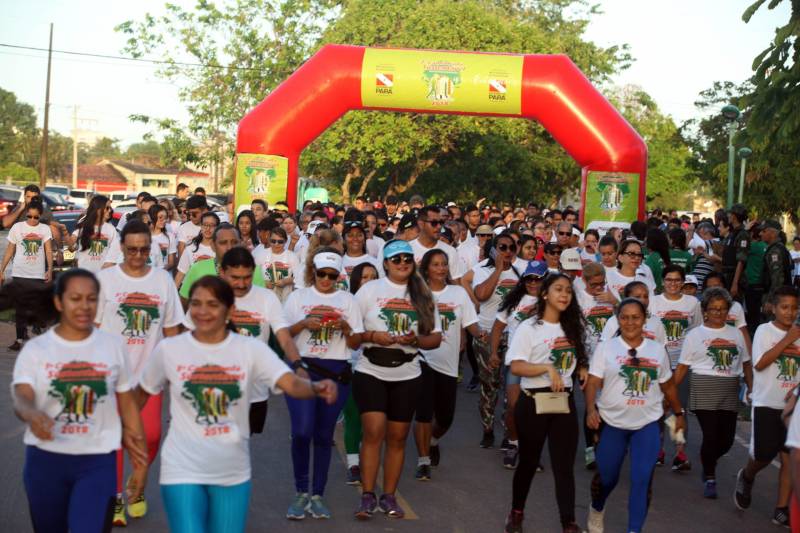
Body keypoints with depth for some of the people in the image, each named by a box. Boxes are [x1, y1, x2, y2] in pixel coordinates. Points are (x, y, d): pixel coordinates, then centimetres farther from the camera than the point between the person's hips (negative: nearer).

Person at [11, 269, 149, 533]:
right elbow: (21, 397, -19)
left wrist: (140, 461, 7)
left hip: (98, 461, -1)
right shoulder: (36, 349, -3)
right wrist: (32, 415, -43)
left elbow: (127, 404, 8)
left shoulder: (114, 345, 2)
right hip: (45, 459, 1)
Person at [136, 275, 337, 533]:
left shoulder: (251, 349, -7)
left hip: (233, 473, 2)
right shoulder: (168, 349, -5)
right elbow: (142, 393, 9)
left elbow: (292, 384, -20)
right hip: (183, 470, -2)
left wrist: (317, 387, -39)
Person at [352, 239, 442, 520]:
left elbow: (435, 338, 8)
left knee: (397, 437, 6)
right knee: (374, 432, -12)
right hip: (371, 372, -3)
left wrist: (415, 340, -11)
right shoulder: (370, 289, 0)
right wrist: (372, 336, -18)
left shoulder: (423, 295, 7)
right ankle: (368, 496, -2)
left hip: (407, 376, 3)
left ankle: (389, 496, 17)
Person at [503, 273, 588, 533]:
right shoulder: (529, 327, -7)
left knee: (564, 465, 0)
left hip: (564, 402, 4)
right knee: (529, 461, 10)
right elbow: (516, 366, -15)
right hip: (533, 402, -4)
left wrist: (583, 371, 0)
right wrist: (548, 368, -26)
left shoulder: (572, 327, 11)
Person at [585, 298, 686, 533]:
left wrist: (679, 413, 21)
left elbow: (668, 385, 16)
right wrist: (591, 409, -24)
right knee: (606, 476, 11)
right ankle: (596, 510, 42)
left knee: (642, 480, -6)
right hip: (612, 423, -1)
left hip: (647, 425, 1)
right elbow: (593, 383, -8)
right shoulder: (605, 348, -4)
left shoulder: (657, 350, 5)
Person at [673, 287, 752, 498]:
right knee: (710, 436, -7)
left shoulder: (736, 334, 13)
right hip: (705, 390, -3)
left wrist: (752, 389, 7)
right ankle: (709, 478, 13)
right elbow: (682, 368, 3)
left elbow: (746, 364, 16)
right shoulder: (695, 334, 3)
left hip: (730, 391, 3)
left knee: (727, 439, 3)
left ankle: (708, 462, 34)